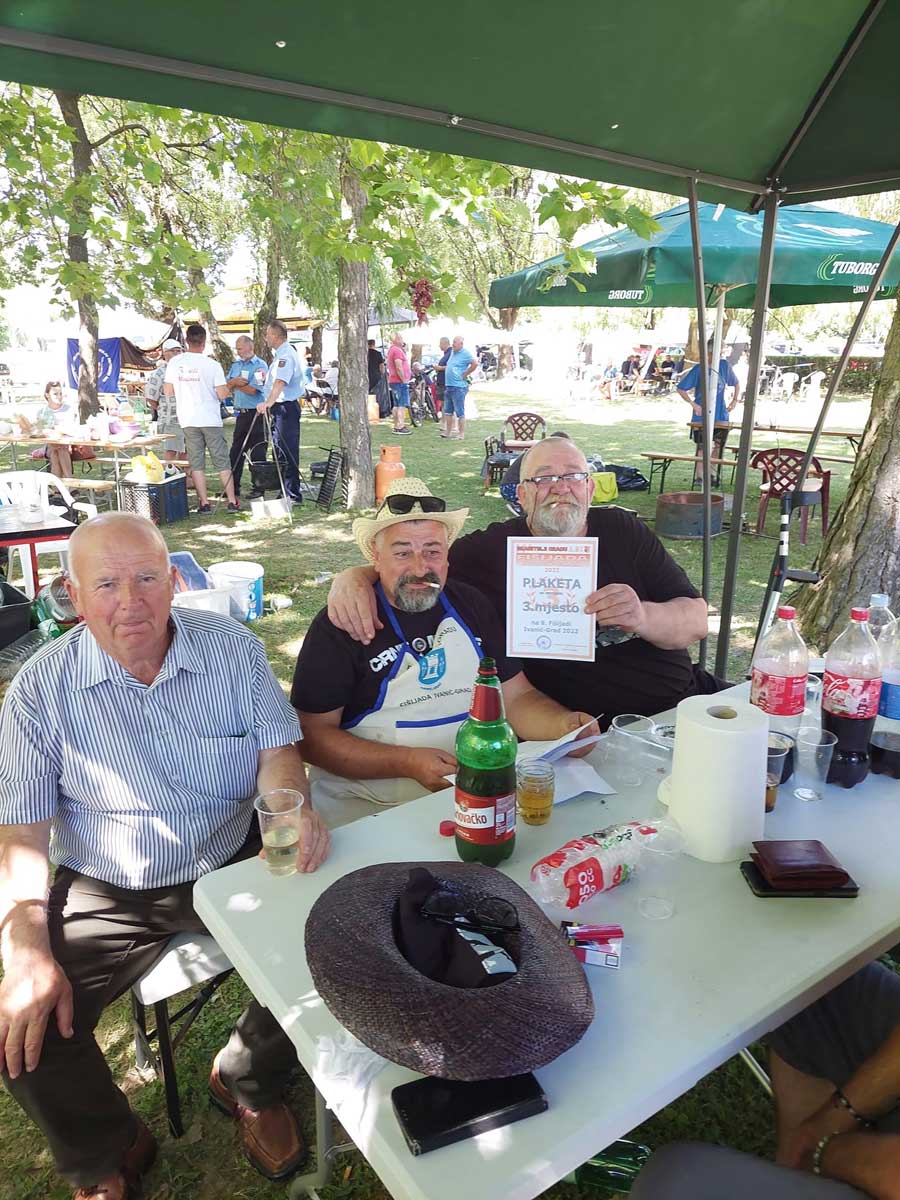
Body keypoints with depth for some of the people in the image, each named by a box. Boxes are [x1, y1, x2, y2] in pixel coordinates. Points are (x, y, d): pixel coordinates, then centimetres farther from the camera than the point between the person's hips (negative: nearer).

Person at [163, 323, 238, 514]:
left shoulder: (174, 363, -1)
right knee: (222, 462, 5)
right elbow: (223, 394, -11)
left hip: (188, 421, 2)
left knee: (196, 463, 6)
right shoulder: (212, 365, -9)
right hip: (211, 420, -2)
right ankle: (232, 502, 6)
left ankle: (203, 503, 4)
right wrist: (227, 387, 11)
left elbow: (168, 391, 4)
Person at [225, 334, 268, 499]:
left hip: (256, 414, -7)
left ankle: (259, 488, 6)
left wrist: (235, 384, -5)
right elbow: (226, 385, 8)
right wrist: (235, 381, -12)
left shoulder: (260, 365, -7)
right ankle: (233, 488, 16)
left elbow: (253, 390, -17)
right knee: (235, 452, 9)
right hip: (241, 413, 7)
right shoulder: (236, 364, 14)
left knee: (257, 454, -2)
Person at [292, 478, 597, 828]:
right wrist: (409, 763, -20)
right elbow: (313, 733, -8)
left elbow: (517, 697, 9)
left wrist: (564, 725, -12)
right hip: (365, 801, -4)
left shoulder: (471, 605, 8)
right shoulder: (339, 623, -7)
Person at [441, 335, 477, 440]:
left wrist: (465, 374, -17)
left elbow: (475, 363, -23)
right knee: (448, 411, 14)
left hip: (458, 387, -9)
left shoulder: (465, 353, -11)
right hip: (448, 386, 9)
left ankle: (461, 434, -2)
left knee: (459, 412, -6)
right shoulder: (452, 352, 16)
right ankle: (448, 432, 23)